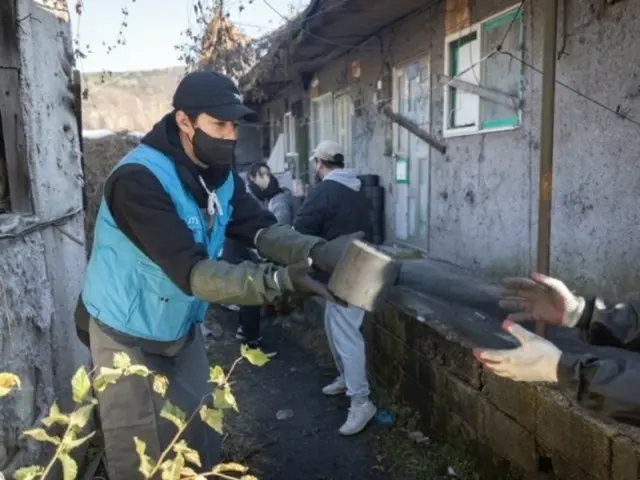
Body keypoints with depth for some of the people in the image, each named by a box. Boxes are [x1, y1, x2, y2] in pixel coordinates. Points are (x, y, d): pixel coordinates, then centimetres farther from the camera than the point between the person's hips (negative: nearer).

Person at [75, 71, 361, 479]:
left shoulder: (221, 177, -3)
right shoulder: (139, 179, -30)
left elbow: (262, 230, -15)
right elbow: (191, 272, -37)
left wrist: (317, 251, -33)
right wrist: (279, 280, -47)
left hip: (182, 330, 7)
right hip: (128, 335, -6)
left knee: (200, 443, 17)